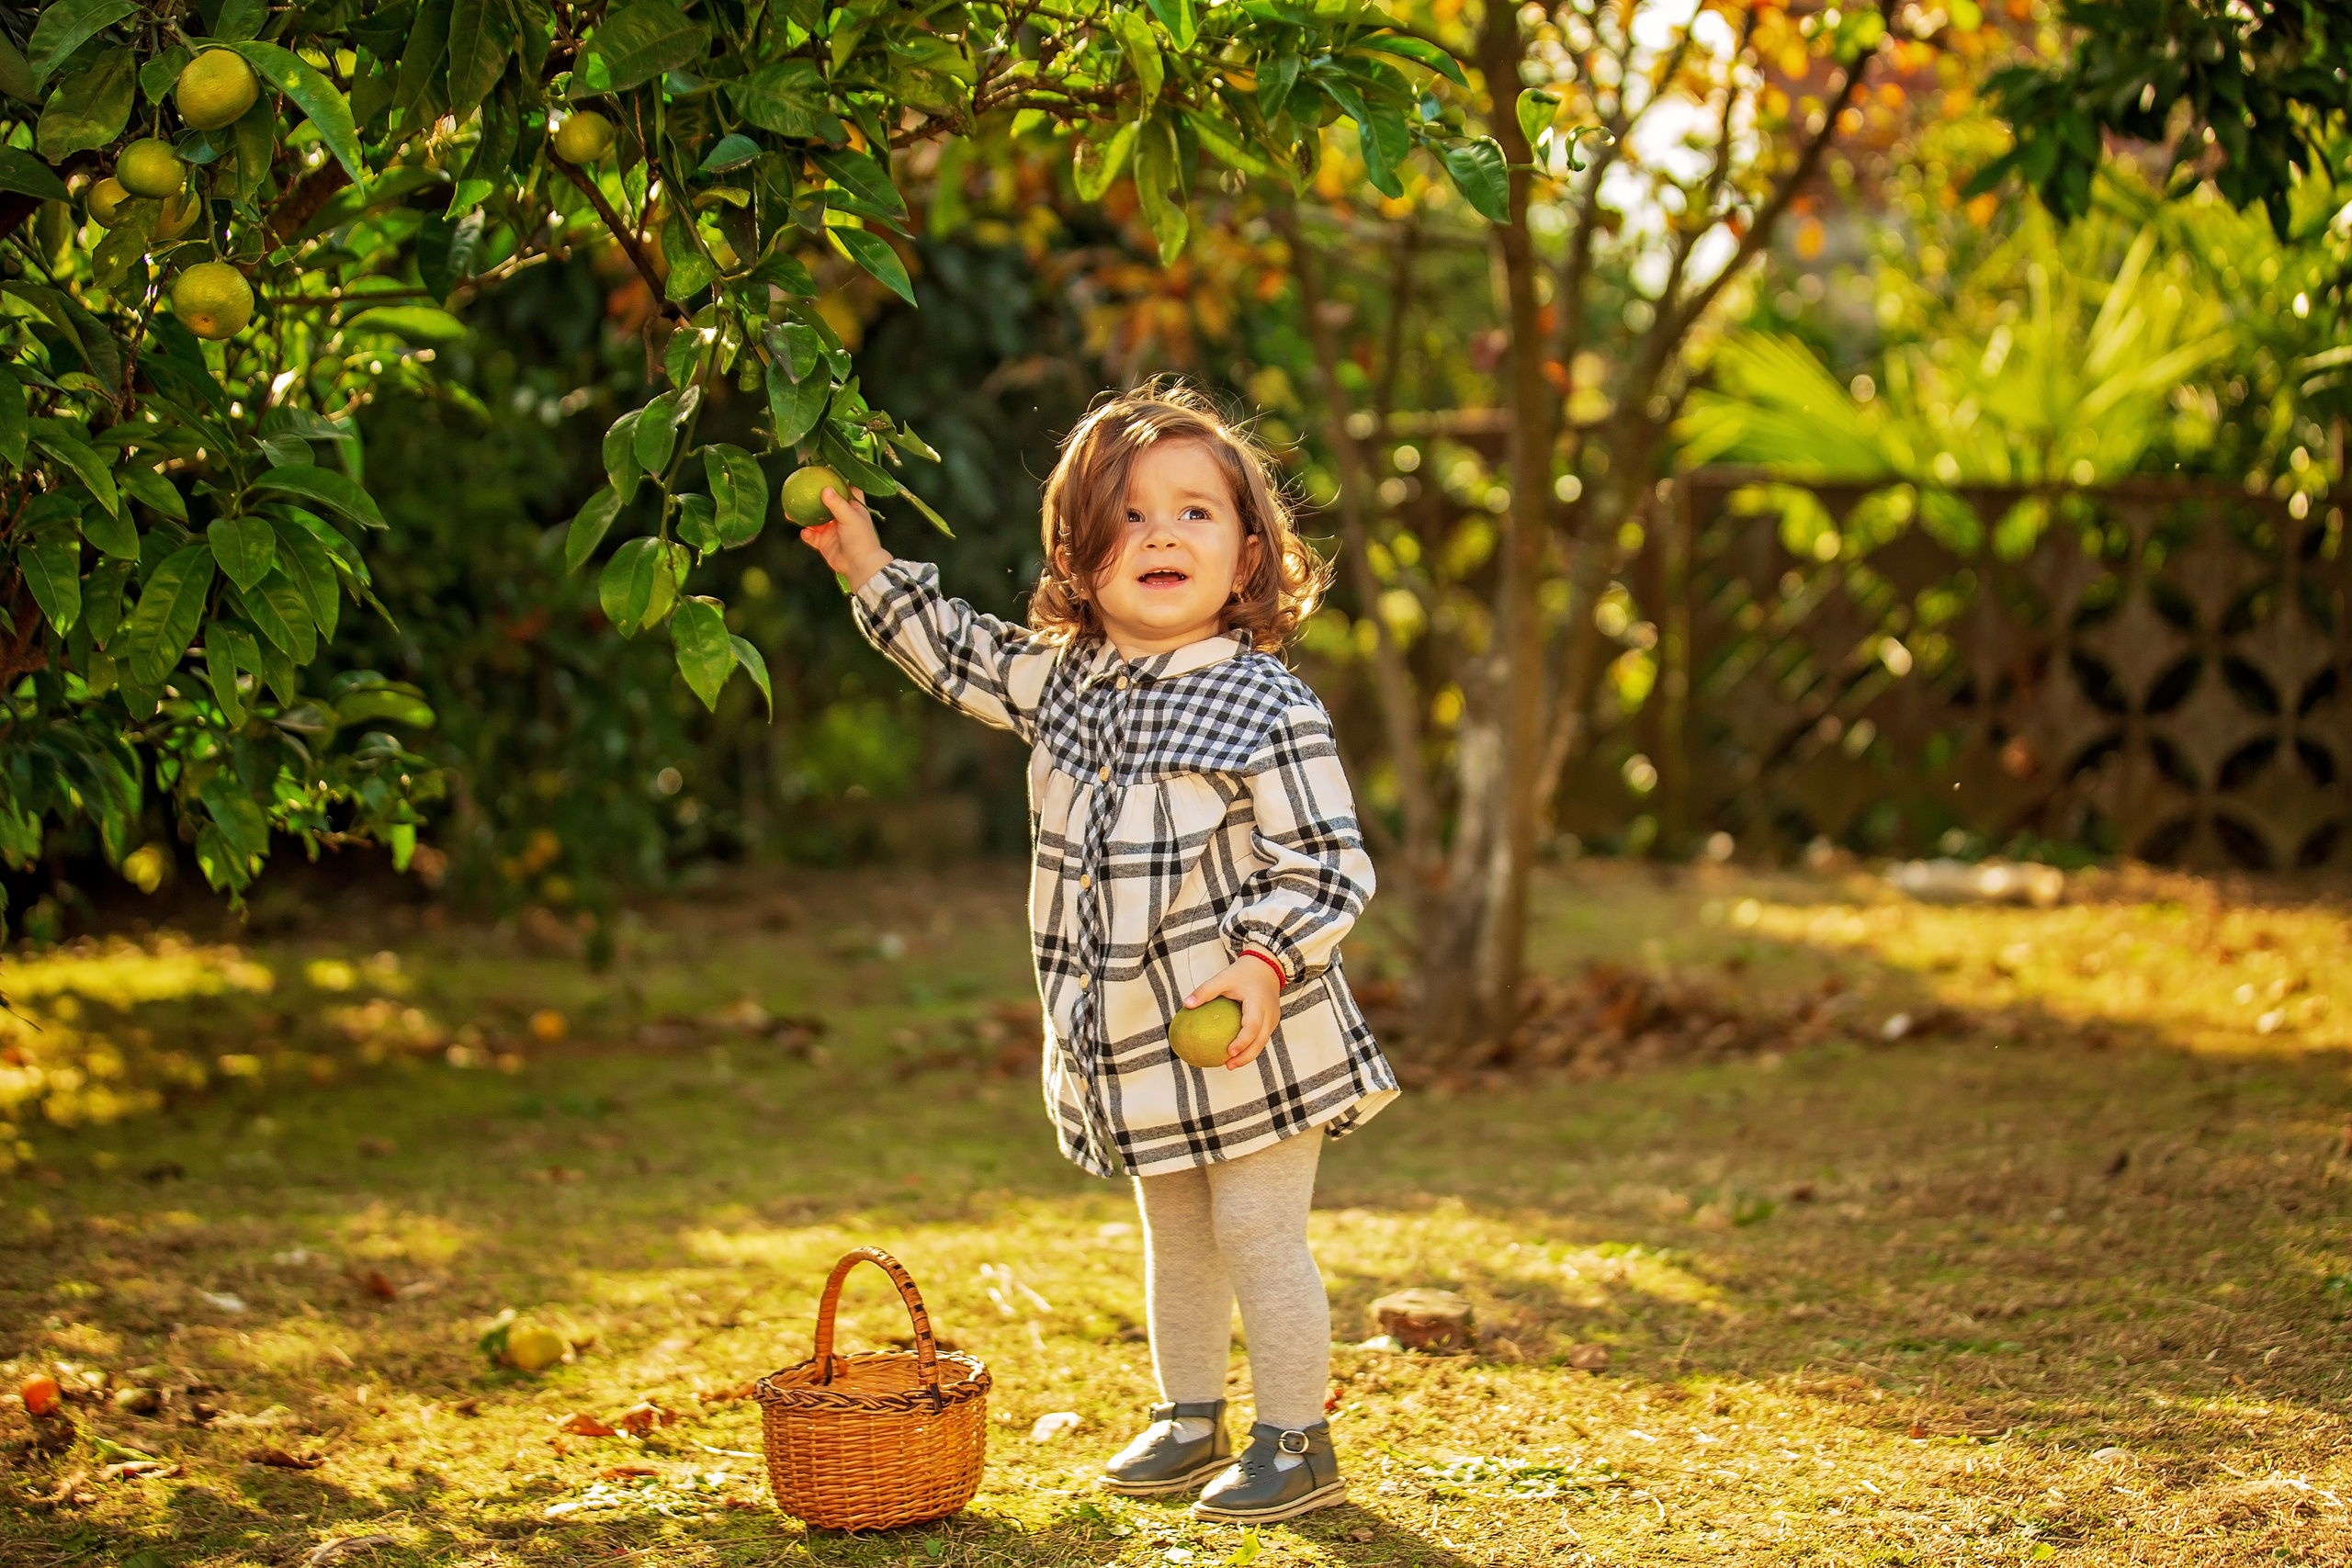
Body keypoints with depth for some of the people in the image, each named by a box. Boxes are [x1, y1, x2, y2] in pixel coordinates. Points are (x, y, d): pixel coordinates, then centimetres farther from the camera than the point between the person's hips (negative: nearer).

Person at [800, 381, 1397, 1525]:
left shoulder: (1268, 708, -17)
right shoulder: (1063, 679, 3)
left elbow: (1329, 863, -16)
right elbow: (963, 657, 20)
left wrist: (1268, 963, -28)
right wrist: (869, 569, 14)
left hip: (1246, 1033, -7)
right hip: (1132, 1041, 7)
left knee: (1259, 1234, 0)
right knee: (1174, 1237, 21)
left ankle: (1296, 1443, 15)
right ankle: (1189, 1419, 36)